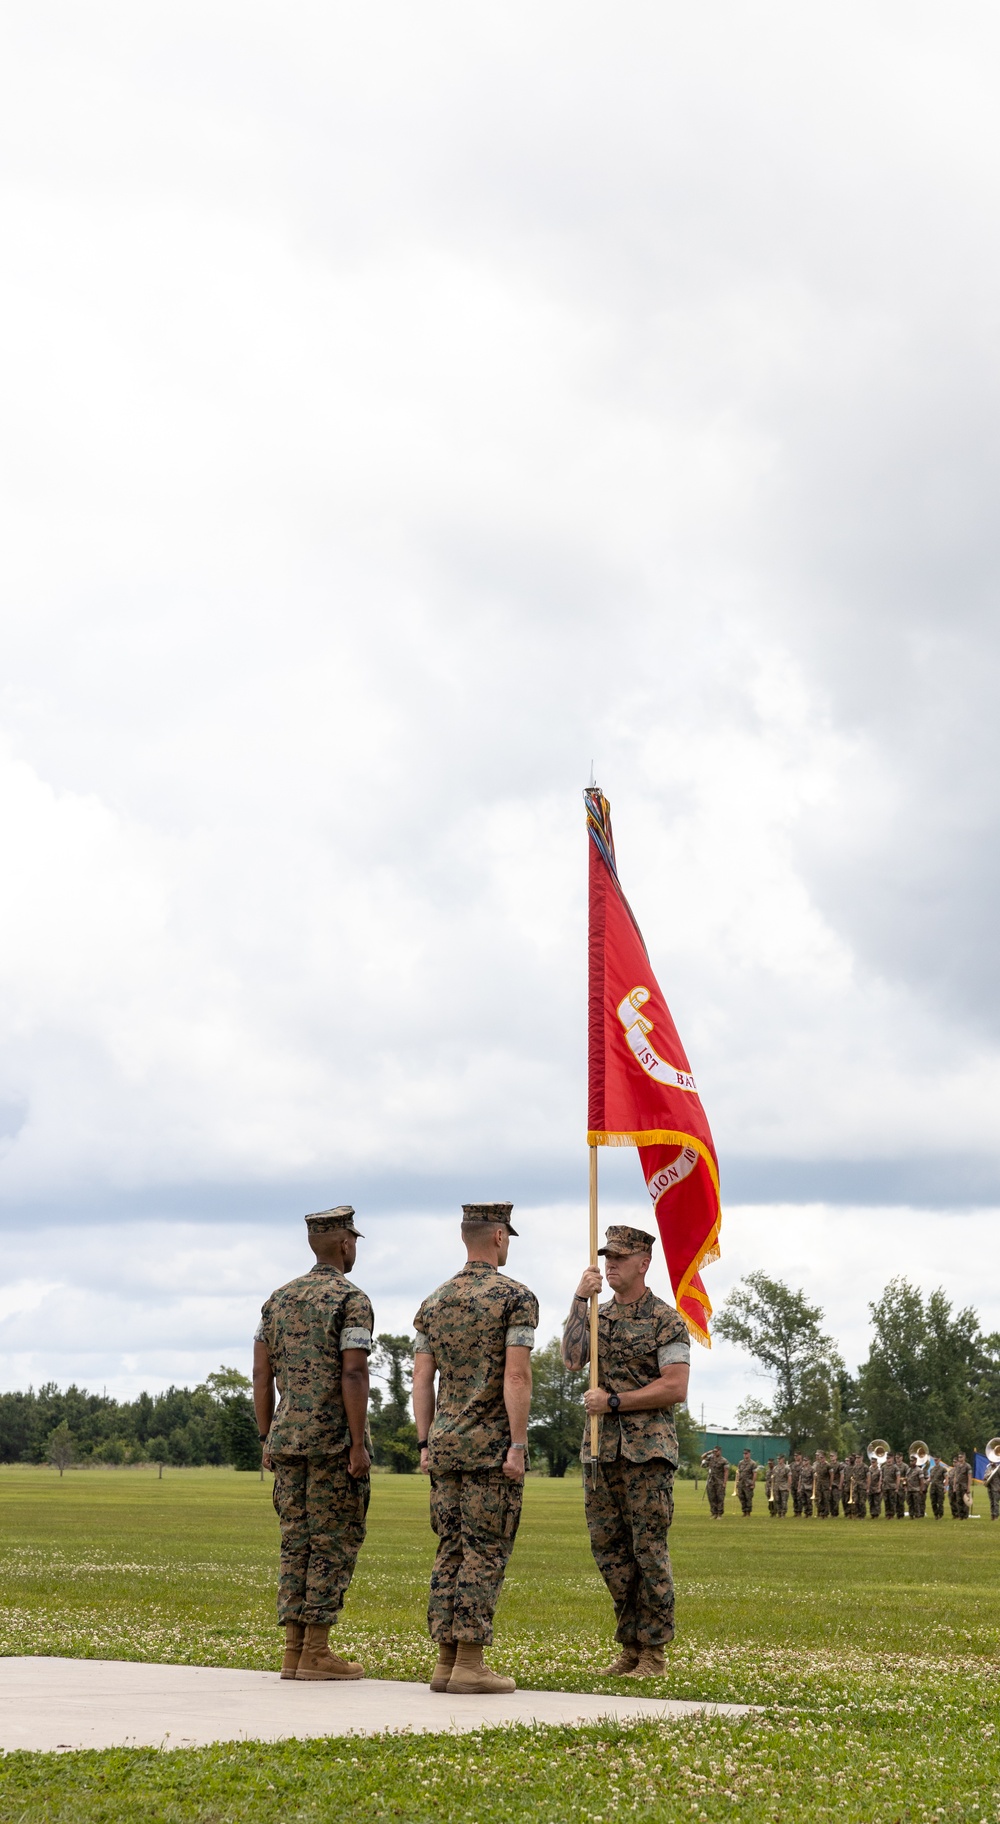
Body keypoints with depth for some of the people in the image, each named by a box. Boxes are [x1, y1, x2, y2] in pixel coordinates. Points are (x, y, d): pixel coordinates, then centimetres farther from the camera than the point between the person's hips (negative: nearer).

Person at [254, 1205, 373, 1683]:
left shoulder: (279, 1298, 12)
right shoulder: (351, 1300, -8)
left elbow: (261, 1373, 12)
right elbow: (353, 1375, -17)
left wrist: (266, 1437, 16)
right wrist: (358, 1444, -15)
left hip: (288, 1439, 6)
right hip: (334, 1440, -6)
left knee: (296, 1541, 9)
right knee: (334, 1542, -1)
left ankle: (294, 1650, 9)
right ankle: (316, 1651, -3)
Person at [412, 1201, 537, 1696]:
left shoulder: (434, 1302, 11)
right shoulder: (516, 1297, -7)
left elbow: (422, 1380, 8)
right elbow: (516, 1377, -15)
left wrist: (425, 1444, 12)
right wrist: (518, 1447, -14)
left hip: (445, 1445, 6)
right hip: (492, 1445, -6)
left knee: (450, 1551, 8)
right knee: (485, 1553, -4)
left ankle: (445, 1662, 8)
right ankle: (469, 1664, -6)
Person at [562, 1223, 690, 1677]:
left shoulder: (666, 1320, -3)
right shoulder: (597, 1316, 14)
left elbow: (675, 1388, -11)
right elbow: (572, 1359, -4)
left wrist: (614, 1401, -13)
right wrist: (578, 1302, -9)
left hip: (647, 1448, -6)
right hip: (600, 1449, 6)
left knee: (648, 1550, -5)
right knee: (608, 1549, 8)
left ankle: (653, 1653, 1)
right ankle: (630, 1646, 18)